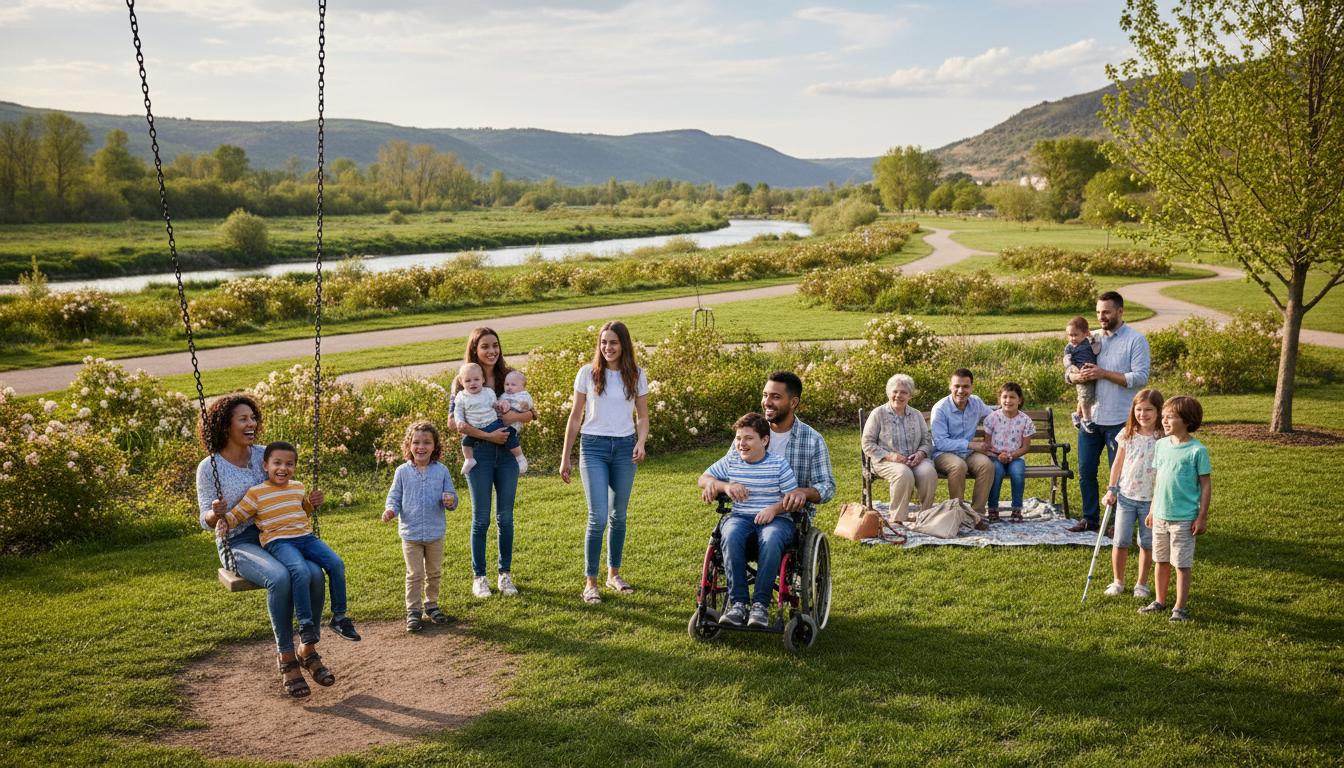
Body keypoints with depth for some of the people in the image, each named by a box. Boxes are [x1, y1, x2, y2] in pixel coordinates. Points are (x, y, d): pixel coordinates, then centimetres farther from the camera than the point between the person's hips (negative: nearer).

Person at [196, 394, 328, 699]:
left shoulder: (262, 454, 7)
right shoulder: (209, 468, -5)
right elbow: (206, 520, -2)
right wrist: (215, 513, -25)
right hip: (237, 544, -4)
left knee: (314, 574, -25)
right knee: (280, 577, -35)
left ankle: (308, 648, -7)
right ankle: (286, 658, -20)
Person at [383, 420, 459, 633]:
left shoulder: (441, 471, -2)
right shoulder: (402, 472, -4)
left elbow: (451, 497, 2)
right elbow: (395, 497, 2)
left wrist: (450, 501, -21)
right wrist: (390, 509, -18)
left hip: (435, 533, 2)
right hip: (410, 533, -2)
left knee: (434, 573, 15)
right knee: (415, 574, 2)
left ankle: (431, 605, 31)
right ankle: (413, 611, 13)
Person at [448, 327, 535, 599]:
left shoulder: (508, 376, 5)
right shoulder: (463, 381, -4)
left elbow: (531, 413, 7)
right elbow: (453, 422, -12)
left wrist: (516, 416, -15)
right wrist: (488, 436, -18)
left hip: (507, 452, 3)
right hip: (479, 453, -3)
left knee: (505, 517, 9)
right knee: (481, 518, 3)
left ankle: (505, 574, 21)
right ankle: (479, 577, 16)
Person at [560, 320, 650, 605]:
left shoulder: (636, 375, 4)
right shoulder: (588, 373, 0)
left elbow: (642, 417, 10)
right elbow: (575, 416, 5)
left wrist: (641, 442, -10)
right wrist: (565, 457, 5)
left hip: (625, 447, 2)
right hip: (593, 446, -2)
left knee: (618, 516, 11)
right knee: (598, 517, -10)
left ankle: (614, 573, 28)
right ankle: (590, 582, 0)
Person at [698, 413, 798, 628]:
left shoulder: (779, 464, 1)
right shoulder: (731, 461, 10)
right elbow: (704, 479, 14)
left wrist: (775, 508, -20)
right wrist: (725, 486, -5)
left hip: (776, 519, -2)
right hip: (740, 517, 2)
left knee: (771, 540, -39)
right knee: (731, 536, -35)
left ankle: (761, 604, -31)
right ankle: (737, 603, -32)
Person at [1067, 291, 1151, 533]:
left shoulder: (1136, 340, -5)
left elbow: (1140, 378, -15)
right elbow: (1068, 374, 11)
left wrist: (1104, 373, -19)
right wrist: (1076, 377, -13)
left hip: (1119, 421, -5)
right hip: (1090, 417, 5)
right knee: (1086, 471, 9)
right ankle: (1090, 518, 21)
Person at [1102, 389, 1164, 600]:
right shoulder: (1127, 434, 0)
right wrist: (1111, 490, 4)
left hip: (1151, 500, -2)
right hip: (1126, 496, 2)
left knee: (1147, 544, 8)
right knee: (1120, 542, 5)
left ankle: (1142, 583, 23)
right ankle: (1117, 581, 21)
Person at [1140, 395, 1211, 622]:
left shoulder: (1197, 450, -11)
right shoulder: (1161, 445, 6)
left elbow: (1206, 484, -8)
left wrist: (1202, 517, -10)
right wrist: (1152, 509, 16)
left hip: (1184, 518, -6)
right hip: (1160, 516, 6)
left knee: (1182, 564, 1)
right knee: (1161, 561, 15)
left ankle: (1180, 608, 10)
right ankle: (1160, 601, 27)